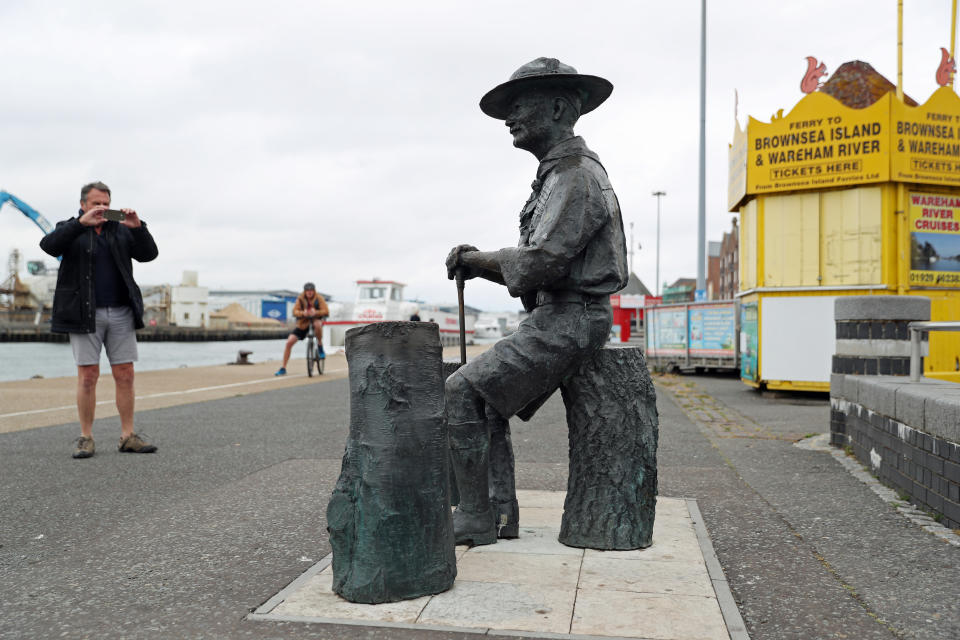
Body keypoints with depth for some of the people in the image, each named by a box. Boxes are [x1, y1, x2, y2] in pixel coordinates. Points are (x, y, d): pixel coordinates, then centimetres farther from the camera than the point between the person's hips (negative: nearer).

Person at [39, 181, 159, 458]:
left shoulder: (121, 230, 14)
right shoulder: (70, 230, 6)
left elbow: (148, 254, 3)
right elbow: (49, 245, -15)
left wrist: (137, 227, -14)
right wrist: (82, 222, -25)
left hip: (121, 313, 3)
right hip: (85, 315, -3)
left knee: (125, 375, 1)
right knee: (88, 376, -2)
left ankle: (128, 436, 7)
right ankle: (86, 438, 7)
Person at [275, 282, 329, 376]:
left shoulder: (319, 298, -10)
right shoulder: (300, 299, -7)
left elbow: (326, 311, -20)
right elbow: (295, 312, -16)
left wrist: (316, 312, -40)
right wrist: (303, 313, -39)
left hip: (315, 320, -2)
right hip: (302, 323, 2)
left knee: (318, 324, -40)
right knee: (289, 342, -11)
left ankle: (320, 346, -13)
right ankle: (283, 368, 1)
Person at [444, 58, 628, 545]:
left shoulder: (575, 174, -12)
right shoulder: (560, 173, 21)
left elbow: (540, 262, -24)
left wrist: (480, 260, -8)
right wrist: (481, 262, 6)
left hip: (568, 321, -11)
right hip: (554, 317, 11)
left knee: (462, 392, -15)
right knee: (484, 396, 12)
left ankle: (474, 519, -8)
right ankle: (499, 508, 14)